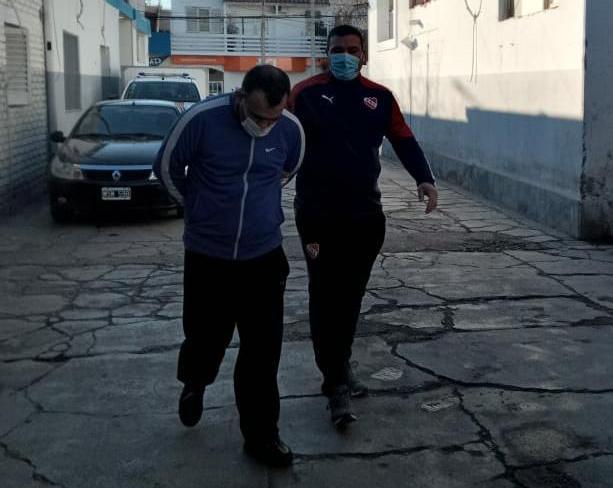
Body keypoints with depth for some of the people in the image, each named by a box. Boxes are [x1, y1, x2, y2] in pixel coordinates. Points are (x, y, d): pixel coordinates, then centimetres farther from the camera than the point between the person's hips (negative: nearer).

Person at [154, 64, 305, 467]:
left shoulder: (291, 129, -8)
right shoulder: (202, 119, -18)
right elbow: (167, 167, -1)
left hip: (264, 257, 2)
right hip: (207, 257, -1)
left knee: (263, 351, 2)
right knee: (205, 338, 12)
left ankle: (261, 434, 18)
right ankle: (194, 385, 46)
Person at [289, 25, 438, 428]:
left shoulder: (380, 97, 8)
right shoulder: (306, 94, -4)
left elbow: (405, 141, 9)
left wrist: (425, 178, -8)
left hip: (366, 214, 4)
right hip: (319, 217, -4)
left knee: (351, 297, 15)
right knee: (326, 298, -1)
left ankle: (340, 367, 32)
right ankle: (337, 384, 4)